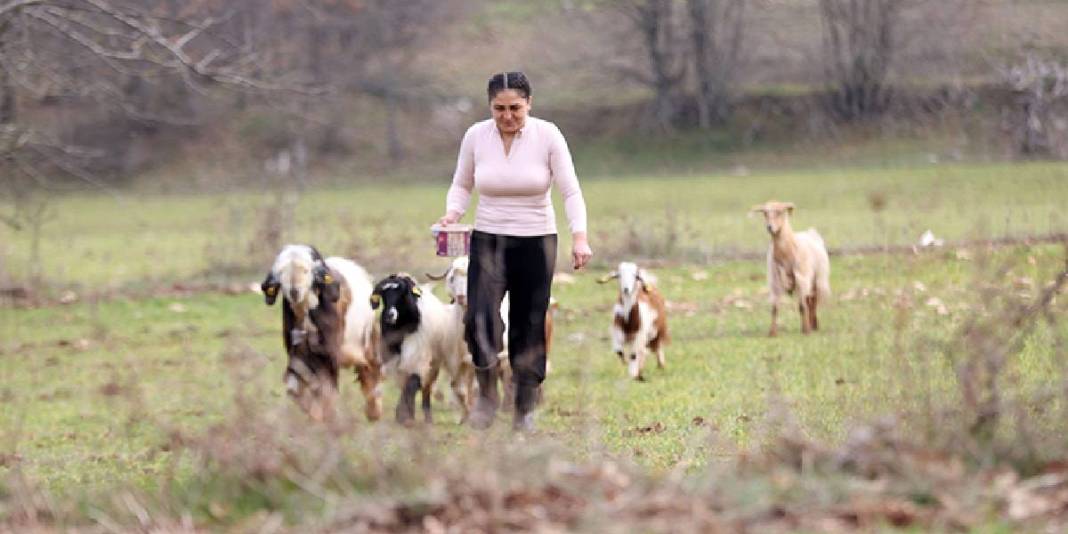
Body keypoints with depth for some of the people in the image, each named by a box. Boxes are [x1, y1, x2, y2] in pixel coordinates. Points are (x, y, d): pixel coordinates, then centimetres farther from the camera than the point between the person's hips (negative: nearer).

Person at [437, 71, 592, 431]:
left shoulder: (547, 136, -10)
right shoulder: (475, 136, -4)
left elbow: (570, 191, -11)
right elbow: (461, 185, 9)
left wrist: (580, 237, -24)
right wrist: (452, 213, -12)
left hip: (536, 243, -1)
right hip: (488, 240, 1)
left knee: (529, 329, 1)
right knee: (479, 320, -18)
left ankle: (525, 409, 17)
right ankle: (487, 391, 5)